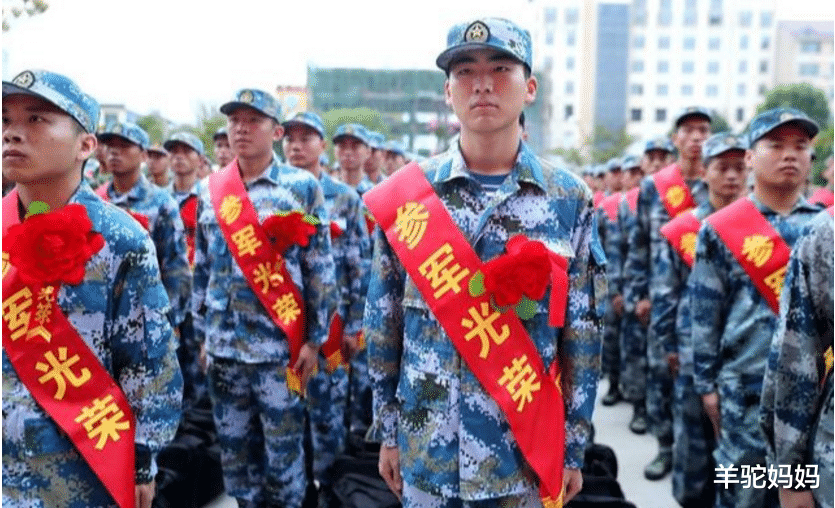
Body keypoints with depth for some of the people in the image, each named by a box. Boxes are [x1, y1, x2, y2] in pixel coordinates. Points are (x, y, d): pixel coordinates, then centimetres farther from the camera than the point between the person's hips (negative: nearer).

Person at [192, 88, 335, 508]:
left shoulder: (302, 187, -5)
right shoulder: (209, 190, 8)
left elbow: (321, 269, -5)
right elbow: (201, 268, 14)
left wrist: (314, 339, -7)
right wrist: (202, 333, 13)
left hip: (279, 344, -4)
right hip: (222, 346, 4)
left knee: (282, 450, 7)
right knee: (234, 449, 14)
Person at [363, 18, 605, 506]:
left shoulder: (570, 199, -4)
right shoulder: (404, 194, -4)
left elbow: (583, 334, -1)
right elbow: (385, 320, 2)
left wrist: (574, 447, 1)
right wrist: (387, 431, 4)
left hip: (527, 451, 0)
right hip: (427, 448, 1)